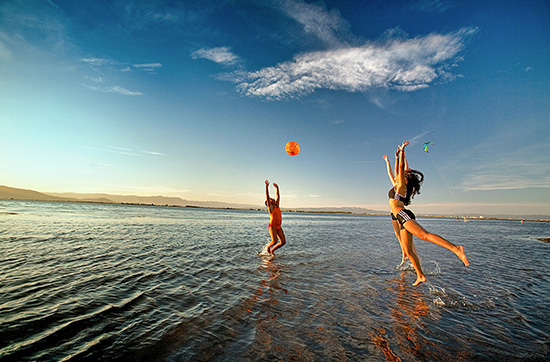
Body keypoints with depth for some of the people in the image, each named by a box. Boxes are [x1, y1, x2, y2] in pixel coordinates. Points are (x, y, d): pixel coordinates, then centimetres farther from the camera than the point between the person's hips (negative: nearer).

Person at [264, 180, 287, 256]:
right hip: (272, 226, -6)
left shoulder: (277, 205, 13)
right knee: (275, 241, -21)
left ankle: (272, 250, 21)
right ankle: (268, 247, 12)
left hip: (278, 227, 6)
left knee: (283, 242, 0)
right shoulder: (270, 207, -3)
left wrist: (277, 187, 18)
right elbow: (267, 196, -13)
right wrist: (267, 186, -19)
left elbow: (278, 196, 19)